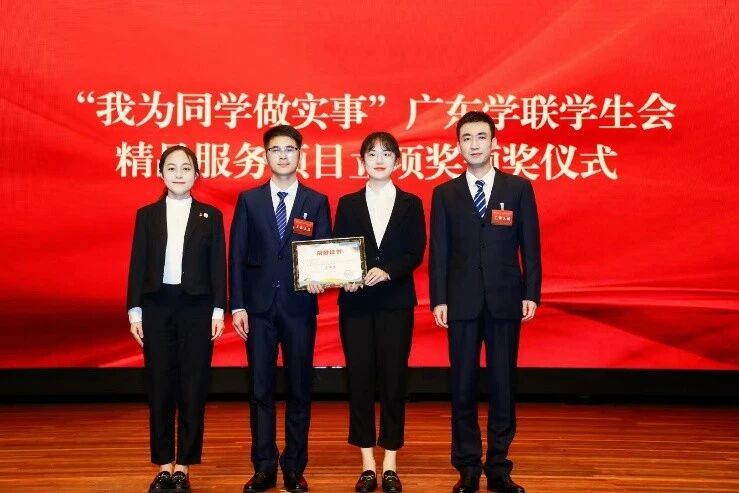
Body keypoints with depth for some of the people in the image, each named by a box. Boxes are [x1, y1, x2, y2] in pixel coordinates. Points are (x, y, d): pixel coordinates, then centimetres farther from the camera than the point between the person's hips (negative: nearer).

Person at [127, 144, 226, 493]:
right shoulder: (147, 214, 7)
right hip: (157, 307, 1)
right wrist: (134, 310, 0)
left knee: (193, 388, 2)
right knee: (160, 387, 5)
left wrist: (218, 311, -3)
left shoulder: (210, 215, 5)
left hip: (197, 307, -1)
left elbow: (218, 266, 2)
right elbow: (138, 264, 5)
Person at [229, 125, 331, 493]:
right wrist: (237, 305, -4)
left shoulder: (316, 202, 6)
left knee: (299, 389, 6)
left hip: (299, 307, 0)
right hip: (259, 306, 0)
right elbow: (237, 255, 3)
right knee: (260, 390, 5)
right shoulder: (249, 200, 6)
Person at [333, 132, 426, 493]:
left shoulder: (411, 204, 7)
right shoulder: (348, 204, 9)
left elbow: (415, 254, -2)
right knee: (360, 379, 2)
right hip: (355, 302, 1)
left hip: (396, 301, -1)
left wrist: (386, 271, -19)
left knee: (393, 379, 2)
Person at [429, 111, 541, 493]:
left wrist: (531, 294, -3)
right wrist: (438, 299, -3)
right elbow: (438, 251, 4)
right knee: (463, 388, 5)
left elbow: (530, 246, 4)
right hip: (462, 302, 1)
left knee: (503, 386, 5)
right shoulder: (445, 193, 6)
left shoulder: (519, 188, 5)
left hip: (505, 300, 0)